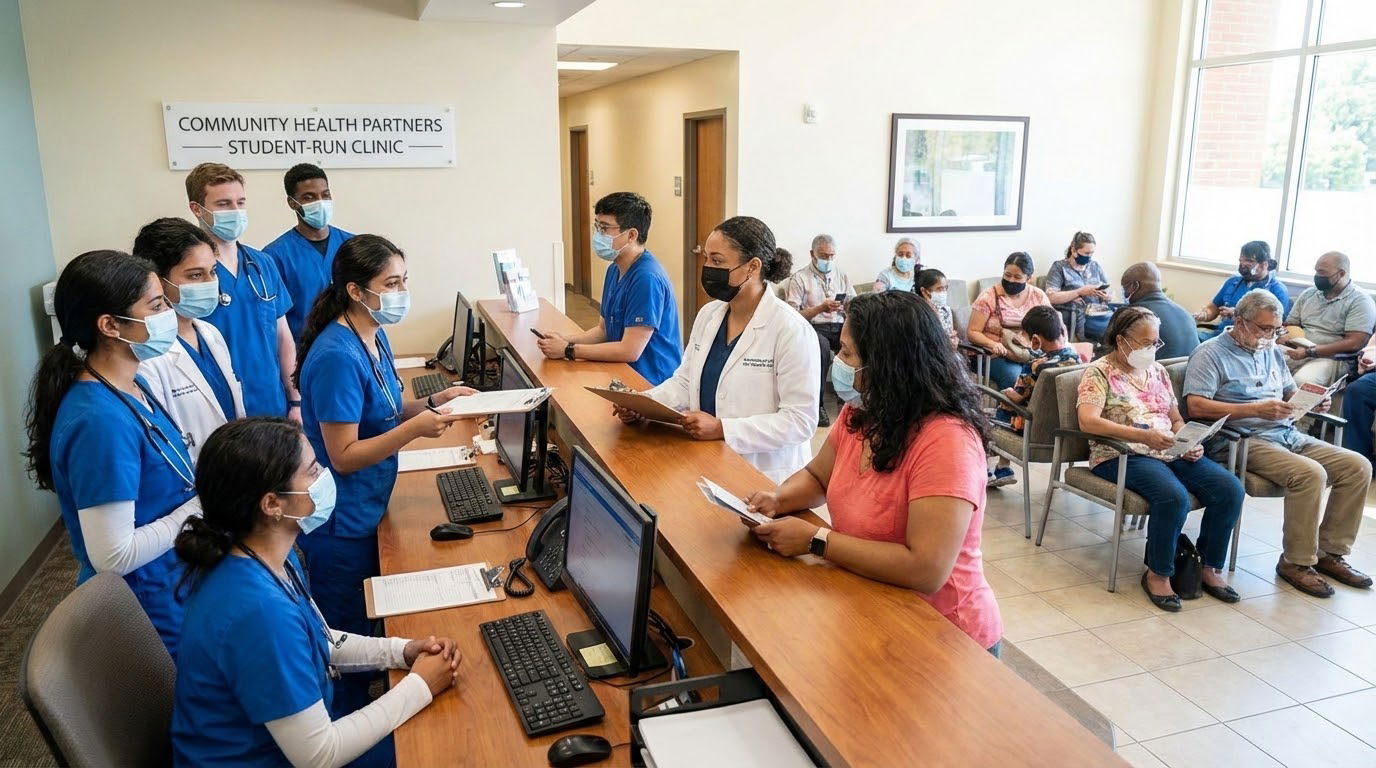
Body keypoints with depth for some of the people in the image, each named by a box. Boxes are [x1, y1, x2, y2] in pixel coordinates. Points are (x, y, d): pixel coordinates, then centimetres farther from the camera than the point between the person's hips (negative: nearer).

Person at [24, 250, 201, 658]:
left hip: (174, 587, 9)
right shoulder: (101, 421, -29)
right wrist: (203, 505, -21)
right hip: (150, 612, -9)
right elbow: (114, 555, -29)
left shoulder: (130, 385, 0)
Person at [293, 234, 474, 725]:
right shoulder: (337, 357, -27)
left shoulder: (375, 336, 2)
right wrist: (415, 429, -33)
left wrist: (433, 403, -2)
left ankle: (365, 713, 44)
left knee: (367, 624, 24)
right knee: (347, 636, 10)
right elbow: (344, 455, -25)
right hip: (340, 524, -9)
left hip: (367, 511, 9)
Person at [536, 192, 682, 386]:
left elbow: (630, 351, -22)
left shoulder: (647, 278, -20)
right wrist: (565, 340, -2)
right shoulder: (615, 270, 10)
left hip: (652, 384, -8)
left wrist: (568, 350, -14)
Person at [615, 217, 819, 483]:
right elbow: (685, 382, 14)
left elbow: (800, 420, -16)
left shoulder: (791, 330, -14)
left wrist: (722, 428, -22)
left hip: (764, 479, -6)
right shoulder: (708, 314, 9)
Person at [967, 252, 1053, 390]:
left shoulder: (1039, 296, 10)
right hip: (998, 356, -3)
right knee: (1013, 376, -34)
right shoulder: (989, 297, 0)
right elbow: (972, 332, -3)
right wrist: (993, 344, -22)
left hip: (1033, 355, 3)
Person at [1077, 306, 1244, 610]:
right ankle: (1158, 574, -12)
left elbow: (1176, 419, 23)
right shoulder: (1099, 372, -4)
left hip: (1171, 452, 7)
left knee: (1230, 488, -16)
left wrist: (1190, 443, 0)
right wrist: (1142, 435, -29)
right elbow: (1087, 421, -20)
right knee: (1174, 496, -34)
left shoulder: (1158, 371, 19)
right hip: (1122, 456, -7)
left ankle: (1211, 568, 1)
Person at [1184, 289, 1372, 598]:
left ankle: (1329, 552, 5)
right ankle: (1296, 562, -13)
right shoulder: (1211, 353, -3)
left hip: (1289, 436, 8)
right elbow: (1195, 406, -15)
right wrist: (1255, 410, -19)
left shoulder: (1273, 352, 22)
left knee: (1358, 466, -6)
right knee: (1310, 474, -29)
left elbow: (1291, 394, 28)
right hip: (1244, 441, -8)